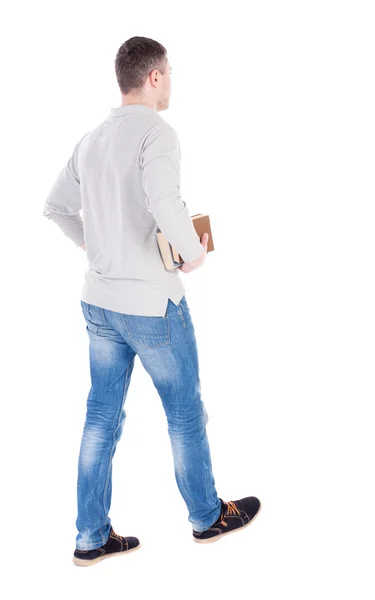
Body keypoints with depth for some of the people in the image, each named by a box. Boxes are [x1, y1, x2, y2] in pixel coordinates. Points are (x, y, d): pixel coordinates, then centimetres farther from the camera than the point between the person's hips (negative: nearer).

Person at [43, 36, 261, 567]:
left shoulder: (91, 140, 9)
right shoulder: (156, 133, -16)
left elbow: (56, 208, 16)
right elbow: (164, 200, -34)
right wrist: (195, 252, -19)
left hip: (100, 301, 7)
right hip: (152, 304, -7)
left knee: (102, 418, 12)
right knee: (185, 413, 11)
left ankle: (92, 537, 20)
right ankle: (208, 517, 29)